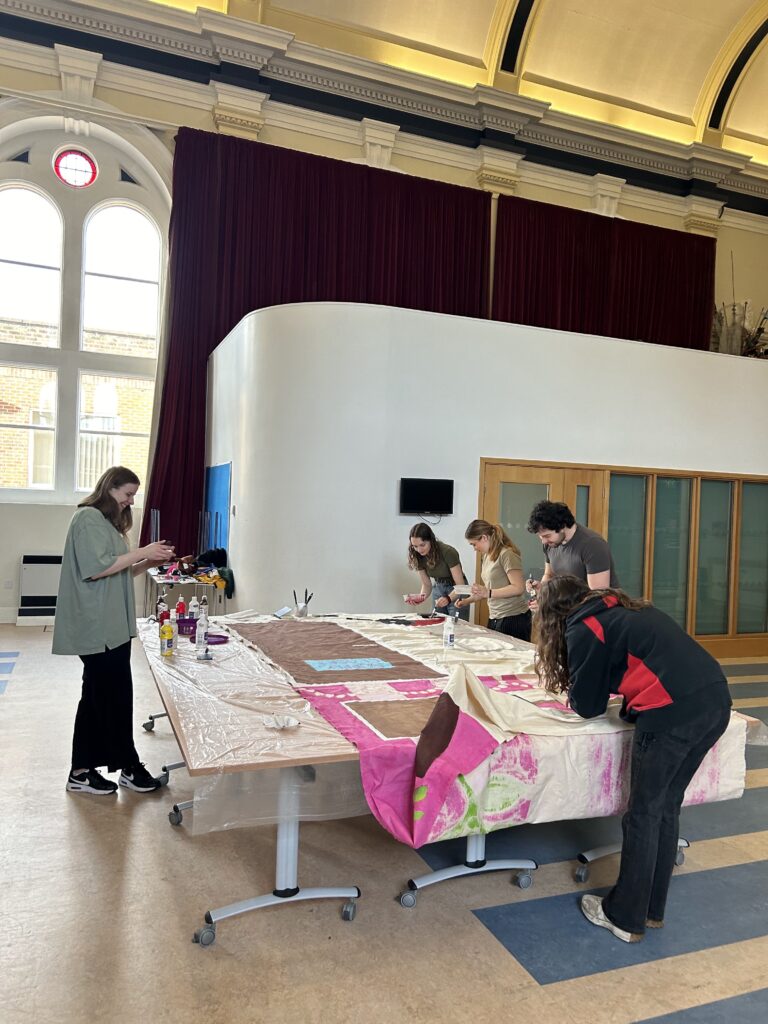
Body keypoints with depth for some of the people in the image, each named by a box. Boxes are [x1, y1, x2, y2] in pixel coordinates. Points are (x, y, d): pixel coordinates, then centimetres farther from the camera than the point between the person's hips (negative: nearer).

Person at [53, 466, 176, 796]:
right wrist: (142, 553, -17)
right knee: (117, 696, -2)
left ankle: (81, 772, 21)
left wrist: (148, 562, 5)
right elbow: (95, 569, -20)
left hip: (111, 626, 10)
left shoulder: (109, 522, 19)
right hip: (98, 627, -10)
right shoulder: (88, 518, -10)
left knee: (98, 697, 12)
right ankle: (129, 767, 10)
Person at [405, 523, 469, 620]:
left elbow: (460, 585, -26)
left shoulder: (448, 552, -27)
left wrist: (448, 599, -43)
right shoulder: (418, 558, -12)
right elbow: (426, 584, -2)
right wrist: (421, 597, -22)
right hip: (438, 589, 4)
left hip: (456, 592, -4)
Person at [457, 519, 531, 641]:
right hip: (495, 619, 8)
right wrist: (468, 600, 12)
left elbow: (518, 588, -18)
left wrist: (488, 593, -20)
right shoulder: (486, 556, 15)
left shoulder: (507, 554, -12)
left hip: (513, 619, -8)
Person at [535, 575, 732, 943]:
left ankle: (625, 918, 22)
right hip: (716, 700, 8)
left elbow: (588, 705, 6)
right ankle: (652, 909, 33)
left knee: (643, 815, 8)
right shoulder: (624, 609, 24)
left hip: (674, 713, -8)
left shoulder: (581, 629, 1)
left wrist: (573, 691, 25)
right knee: (666, 808, 19)